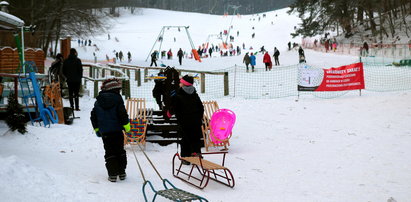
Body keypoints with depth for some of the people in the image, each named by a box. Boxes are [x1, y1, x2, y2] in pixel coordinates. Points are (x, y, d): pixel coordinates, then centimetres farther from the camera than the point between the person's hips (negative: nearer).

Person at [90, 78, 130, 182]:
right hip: (117, 130, -2)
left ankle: (112, 174, -3)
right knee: (120, 151, 12)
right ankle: (122, 172, 14)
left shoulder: (98, 101, 9)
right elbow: (122, 113, -11)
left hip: (104, 132, 2)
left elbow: (93, 116, 12)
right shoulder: (117, 98, -4)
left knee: (109, 152, 5)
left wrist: (96, 128, 20)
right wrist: (126, 125, 0)